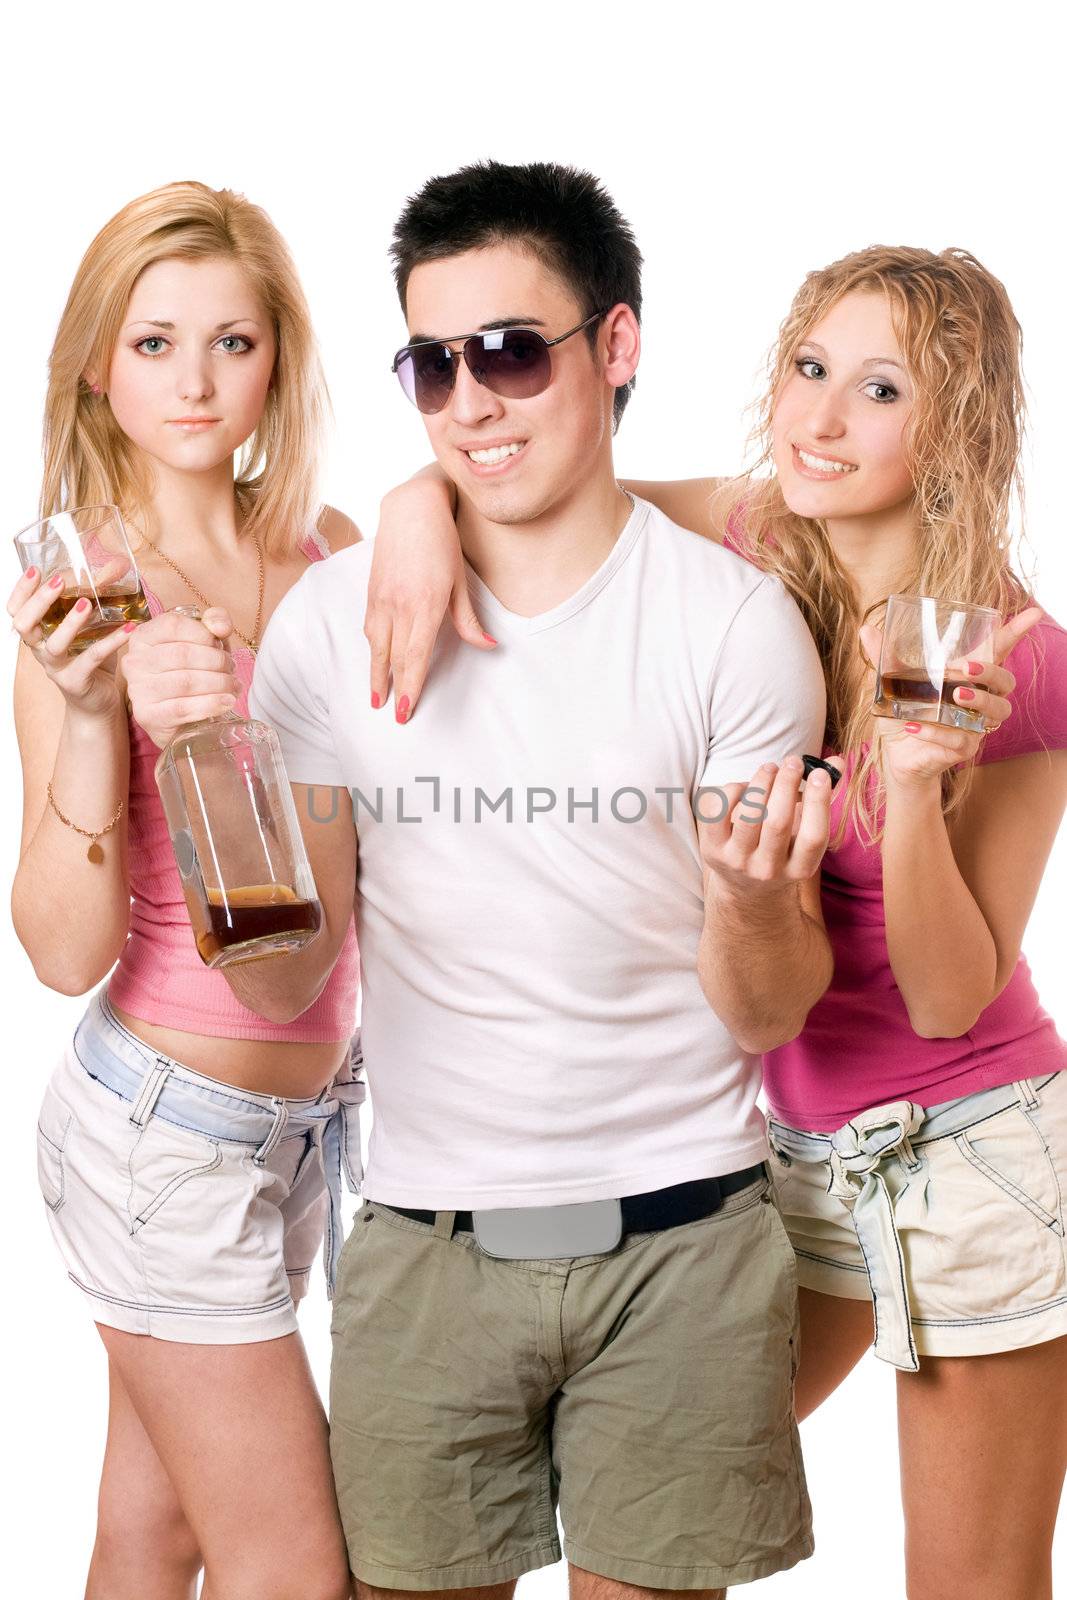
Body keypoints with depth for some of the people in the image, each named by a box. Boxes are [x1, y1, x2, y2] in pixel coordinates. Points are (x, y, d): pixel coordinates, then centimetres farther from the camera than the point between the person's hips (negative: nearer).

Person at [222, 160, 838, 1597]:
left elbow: (771, 1016, -5)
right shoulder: (331, 620, -1)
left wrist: (756, 901, -27)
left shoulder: (736, 623, -6)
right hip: (426, 1243, 2)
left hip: (679, 1240, -1)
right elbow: (284, 982, 0)